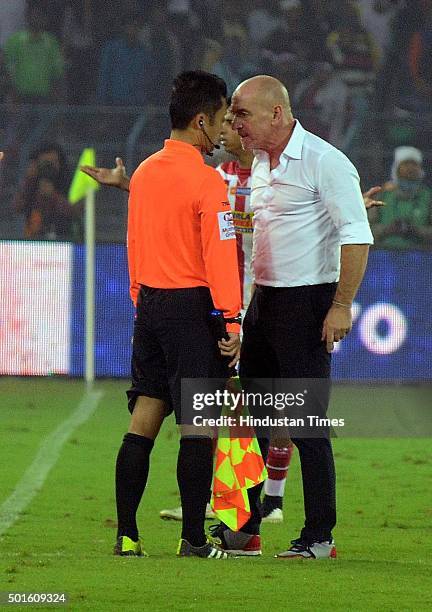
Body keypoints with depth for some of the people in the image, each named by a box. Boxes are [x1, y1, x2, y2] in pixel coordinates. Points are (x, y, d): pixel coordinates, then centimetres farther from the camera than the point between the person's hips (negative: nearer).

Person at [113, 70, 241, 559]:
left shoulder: (144, 173, 9)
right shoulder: (206, 181, -13)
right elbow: (220, 257, -16)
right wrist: (231, 324, -14)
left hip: (150, 304, 7)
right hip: (193, 308, -7)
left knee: (143, 420, 8)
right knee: (197, 426, -2)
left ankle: (126, 535, 7)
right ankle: (194, 540, -1)